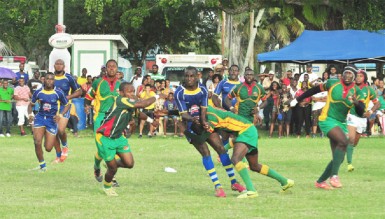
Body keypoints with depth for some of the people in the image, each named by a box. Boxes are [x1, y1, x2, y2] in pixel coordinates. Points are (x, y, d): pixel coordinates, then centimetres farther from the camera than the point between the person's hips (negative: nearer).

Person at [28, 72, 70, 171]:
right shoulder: (38, 92, -3)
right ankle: (42, 165, 0)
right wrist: (30, 114, -7)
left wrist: (60, 115, -13)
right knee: (37, 142, -17)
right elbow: (31, 104, 11)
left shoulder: (58, 93, -9)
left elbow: (67, 105, 2)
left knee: (48, 148, -1)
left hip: (52, 119, -1)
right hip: (40, 118, 1)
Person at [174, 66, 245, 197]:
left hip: (203, 123, 4)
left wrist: (203, 121, -34)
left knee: (221, 148, -1)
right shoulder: (179, 93, -16)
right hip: (190, 127, -4)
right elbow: (183, 114, -22)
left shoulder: (202, 90, -5)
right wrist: (193, 119, -43)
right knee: (205, 153, -16)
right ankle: (217, 186, -15)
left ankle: (233, 182, 10)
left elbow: (203, 109, -14)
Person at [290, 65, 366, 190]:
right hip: (327, 120, -5)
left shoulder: (357, 92, 2)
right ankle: (334, 175, -31)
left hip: (341, 123, 5)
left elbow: (360, 113, -5)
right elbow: (316, 90, 10)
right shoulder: (332, 84, -3)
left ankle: (320, 181, 19)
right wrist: (298, 99, 15)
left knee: (339, 158, 2)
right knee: (343, 141, -31)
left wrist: (357, 103, -27)